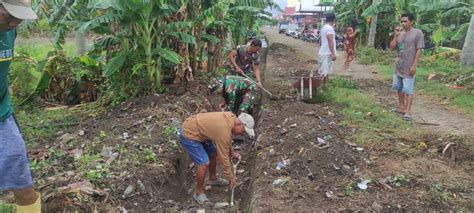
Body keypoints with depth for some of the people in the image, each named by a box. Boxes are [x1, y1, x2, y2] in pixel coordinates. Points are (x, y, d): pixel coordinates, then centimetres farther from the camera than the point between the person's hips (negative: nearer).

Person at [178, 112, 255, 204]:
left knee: (213, 153, 18)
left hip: (197, 129, 10)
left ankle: (213, 178, 39)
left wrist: (232, 153, 22)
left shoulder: (231, 118, -4)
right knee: (204, 163, -13)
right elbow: (223, 157, -20)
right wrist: (231, 178, -9)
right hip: (189, 134, -10)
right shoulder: (224, 132, -29)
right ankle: (199, 192, 7)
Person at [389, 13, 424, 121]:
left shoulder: (417, 33, -8)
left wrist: (414, 65, -17)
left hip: (409, 67, -7)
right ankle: (401, 107, 27)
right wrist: (395, 36, -6)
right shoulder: (400, 34, 9)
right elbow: (392, 48, 6)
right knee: (400, 88, 15)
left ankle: (408, 111, -4)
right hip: (398, 66, 7)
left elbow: (419, 50, -11)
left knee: (408, 89, -6)